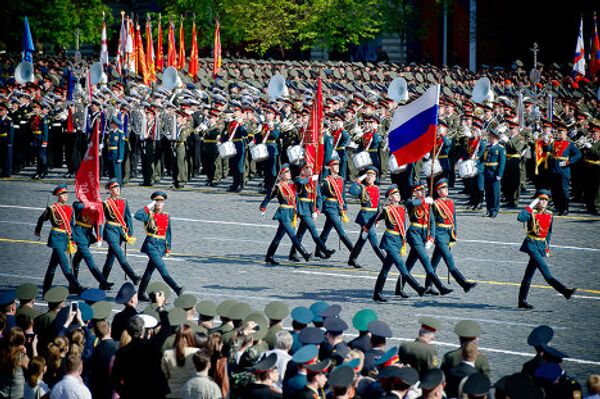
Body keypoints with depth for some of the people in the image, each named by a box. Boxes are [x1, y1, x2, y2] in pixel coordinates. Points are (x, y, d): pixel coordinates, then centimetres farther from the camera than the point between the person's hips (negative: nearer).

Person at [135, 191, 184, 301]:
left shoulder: (166, 216, 12)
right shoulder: (149, 215, -3)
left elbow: (168, 233, 17)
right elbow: (137, 215, -23)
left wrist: (168, 247, 13)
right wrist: (148, 207, -16)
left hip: (161, 246, 5)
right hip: (151, 244, -5)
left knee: (150, 270, 10)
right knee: (162, 268, -16)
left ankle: (141, 293, 17)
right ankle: (176, 288, -25)